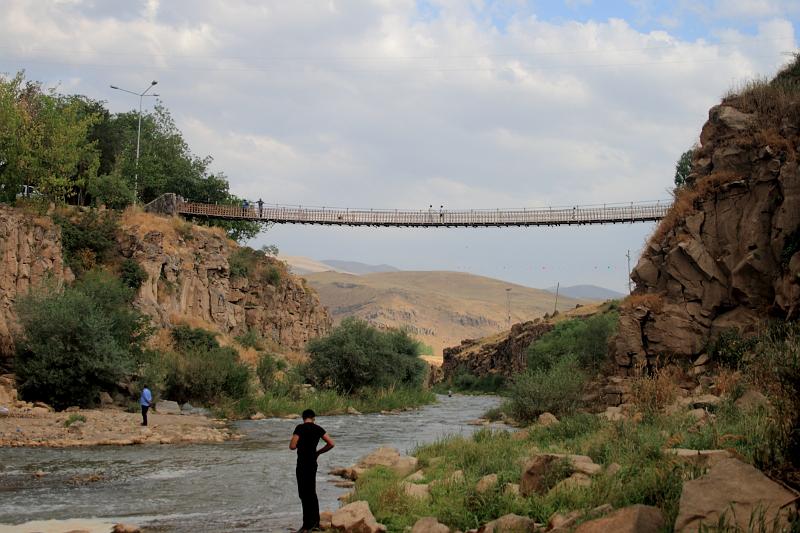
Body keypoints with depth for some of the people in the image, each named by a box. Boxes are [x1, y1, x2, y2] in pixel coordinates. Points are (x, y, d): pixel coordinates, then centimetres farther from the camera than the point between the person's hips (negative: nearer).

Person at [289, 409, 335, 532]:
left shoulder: (300, 428, -11)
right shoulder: (317, 429, 6)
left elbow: (292, 446, -17)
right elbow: (331, 444, 3)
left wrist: (299, 443, 6)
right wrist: (318, 452, 13)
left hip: (303, 464, -7)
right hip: (313, 463, 7)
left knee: (304, 494, -3)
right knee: (311, 493, 18)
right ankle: (315, 522, 26)